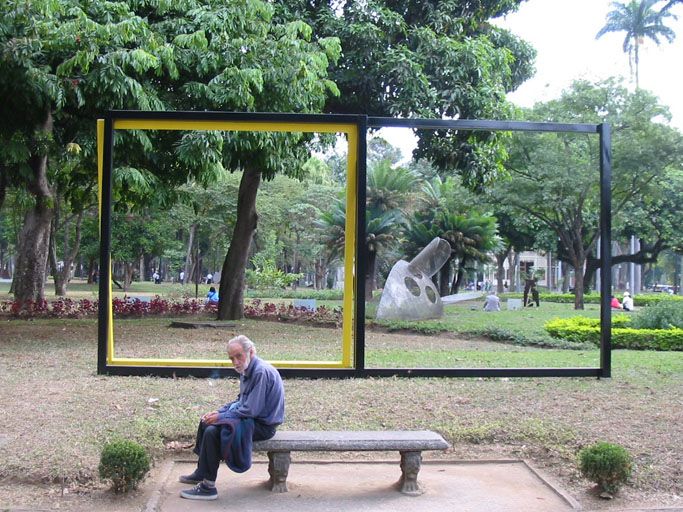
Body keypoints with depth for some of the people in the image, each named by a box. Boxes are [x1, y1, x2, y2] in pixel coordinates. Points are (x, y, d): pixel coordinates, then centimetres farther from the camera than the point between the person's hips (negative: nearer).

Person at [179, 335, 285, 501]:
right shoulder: (247, 370, 8)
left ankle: (208, 487, -13)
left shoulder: (261, 372, -24)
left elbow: (250, 410, -26)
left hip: (263, 425, -10)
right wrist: (219, 411, 4)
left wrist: (221, 416, -17)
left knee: (212, 431, -22)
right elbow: (241, 401, 19)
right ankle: (201, 473, 27)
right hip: (251, 418, 10)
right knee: (206, 422, 15)